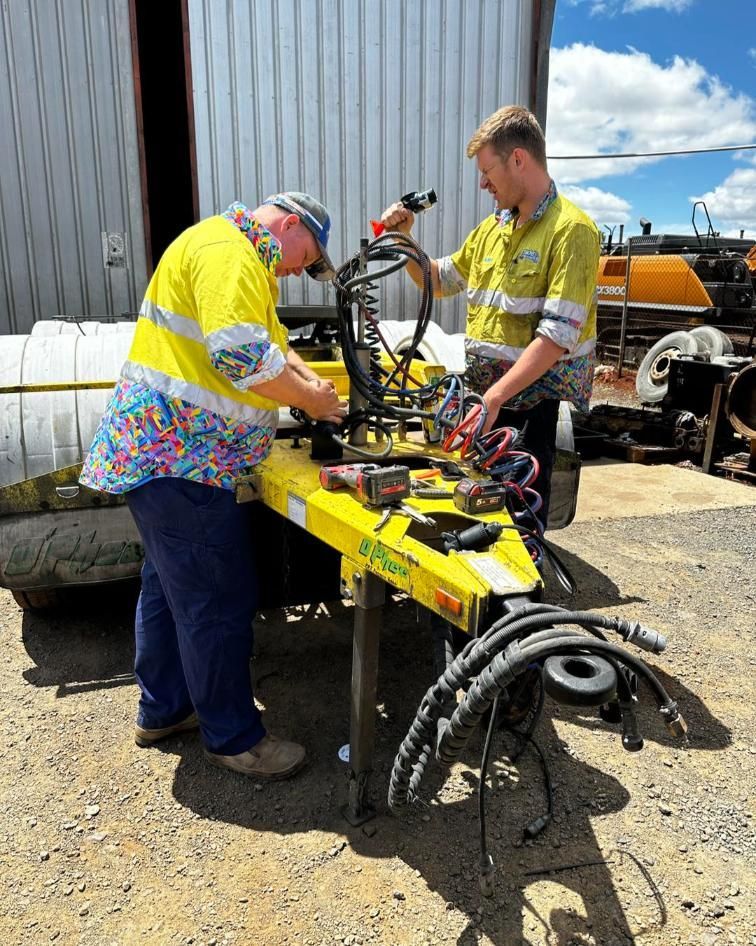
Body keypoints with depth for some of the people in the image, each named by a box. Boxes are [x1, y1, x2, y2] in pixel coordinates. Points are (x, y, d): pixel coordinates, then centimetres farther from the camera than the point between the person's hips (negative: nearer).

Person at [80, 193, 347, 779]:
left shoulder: (240, 257, 21)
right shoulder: (228, 251, -15)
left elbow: (270, 340, 27)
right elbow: (243, 357, -26)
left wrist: (311, 382, 10)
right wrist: (310, 398, -11)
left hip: (161, 448, 11)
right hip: (183, 457, -11)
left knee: (169, 586, 20)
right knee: (219, 603, -1)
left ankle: (162, 709, 37)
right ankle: (233, 737, 16)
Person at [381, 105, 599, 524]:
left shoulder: (571, 230, -12)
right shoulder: (492, 227, 13)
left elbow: (558, 334, -21)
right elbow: (440, 280, 27)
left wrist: (495, 397, -27)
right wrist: (403, 239, 10)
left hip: (531, 402, -7)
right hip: (482, 394, 7)